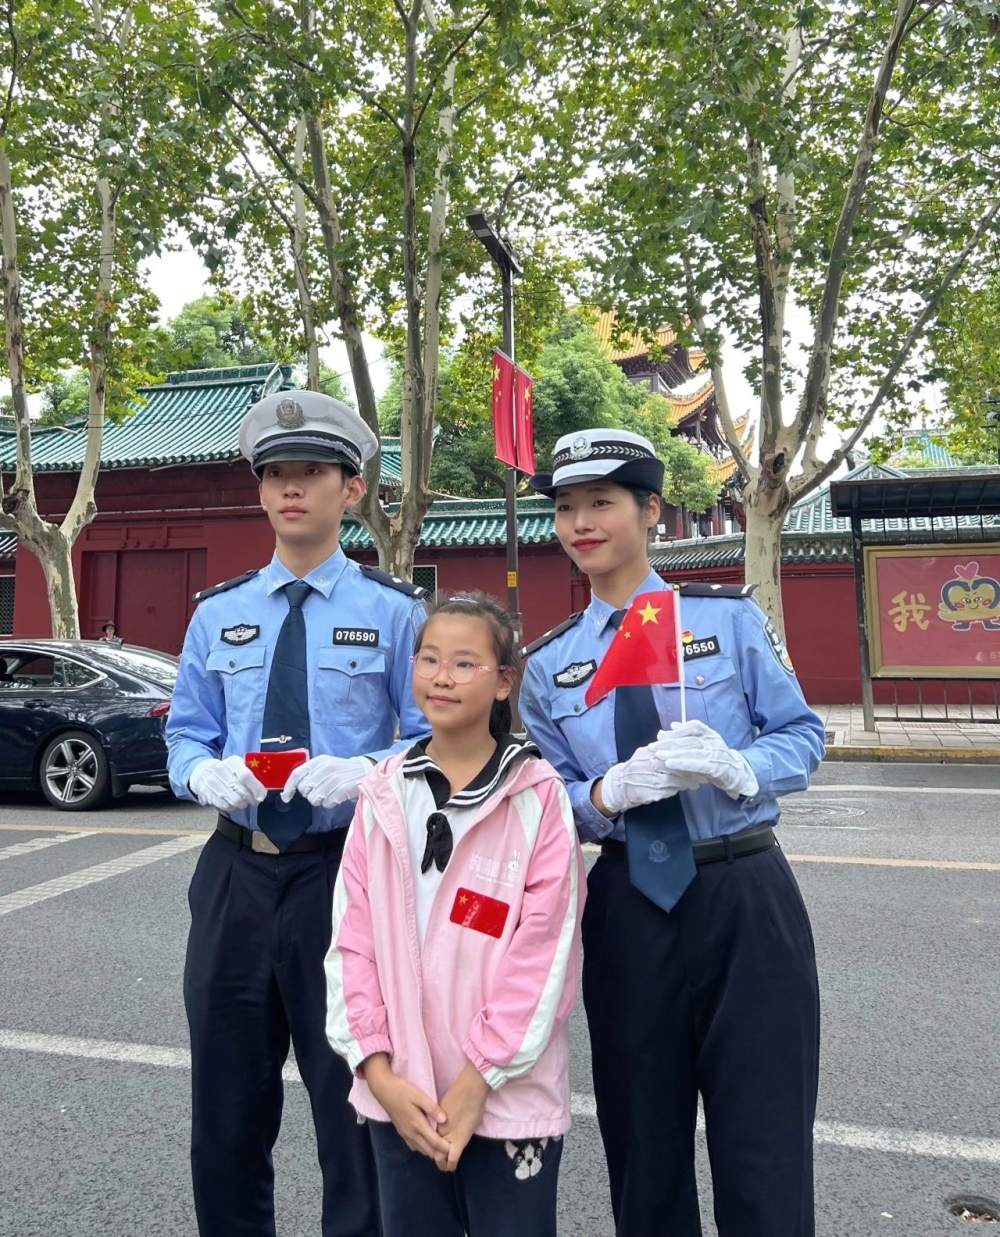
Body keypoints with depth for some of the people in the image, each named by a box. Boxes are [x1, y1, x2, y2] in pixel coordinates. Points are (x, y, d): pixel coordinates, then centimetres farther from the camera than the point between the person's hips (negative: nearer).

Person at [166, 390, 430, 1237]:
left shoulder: (393, 610, -3)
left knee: (353, 1100, 11)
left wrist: (367, 773, -23)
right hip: (236, 871, 4)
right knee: (226, 1100, 17)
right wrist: (206, 773, -11)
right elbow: (186, 735, 11)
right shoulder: (218, 614, 8)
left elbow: (430, 740, -4)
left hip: (345, 871, -3)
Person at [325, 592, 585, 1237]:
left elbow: (543, 953, -11)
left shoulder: (537, 795, -10)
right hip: (399, 1093, 4)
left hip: (509, 1098, -3)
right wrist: (378, 1070, -6)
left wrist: (476, 1081, -12)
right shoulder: (381, 792, 1)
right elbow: (352, 939, 1)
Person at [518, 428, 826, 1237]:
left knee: (765, 1144, 7)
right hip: (629, 907, 2)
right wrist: (612, 791, -19)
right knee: (644, 1148, 18)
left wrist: (737, 768, -21)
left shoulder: (730, 617, 0)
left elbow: (803, 735, 0)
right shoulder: (548, 666, 4)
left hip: (748, 896, -1)